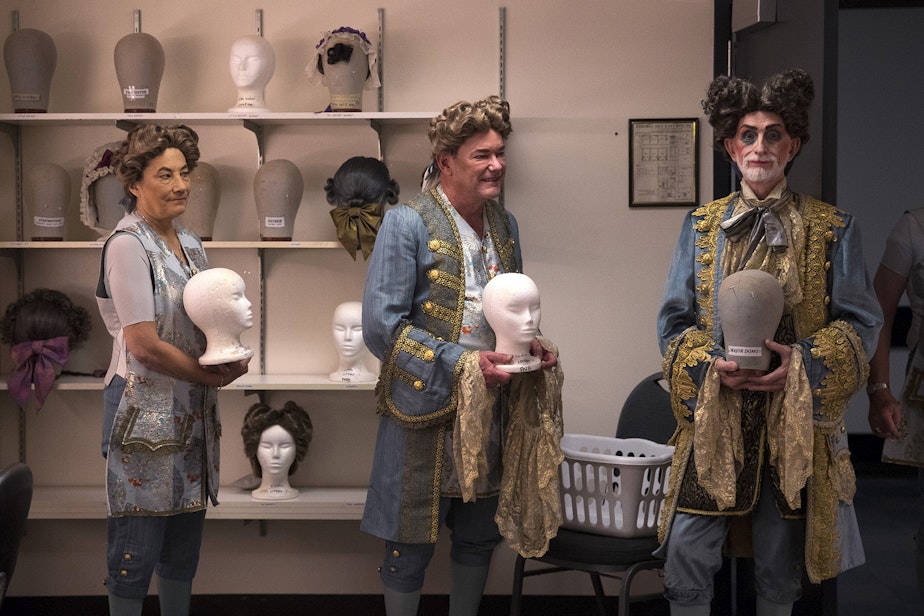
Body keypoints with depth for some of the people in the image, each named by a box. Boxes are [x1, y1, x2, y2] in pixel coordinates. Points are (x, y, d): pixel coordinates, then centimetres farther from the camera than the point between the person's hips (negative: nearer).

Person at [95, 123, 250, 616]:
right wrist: (212, 375, -9)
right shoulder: (128, 244, -14)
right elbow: (144, 345, -19)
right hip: (145, 413, -8)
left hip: (192, 416, 8)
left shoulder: (189, 245, 10)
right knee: (137, 548, 1)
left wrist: (233, 360, -4)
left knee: (184, 542, 15)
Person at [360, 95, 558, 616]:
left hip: (489, 409, 6)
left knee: (480, 536, 17)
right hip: (424, 413, -6)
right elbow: (381, 326, -17)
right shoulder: (407, 224, -12)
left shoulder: (505, 225, 9)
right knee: (412, 545, 5)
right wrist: (461, 363, -22)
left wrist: (529, 346, -1)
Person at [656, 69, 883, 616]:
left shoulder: (833, 230, 2)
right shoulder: (701, 226, 6)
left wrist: (802, 363, -17)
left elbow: (861, 323, 0)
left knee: (780, 565, 10)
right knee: (688, 553, -3)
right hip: (713, 415, 1)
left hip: (795, 419, -1)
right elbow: (674, 320, 6)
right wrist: (711, 365, -14)